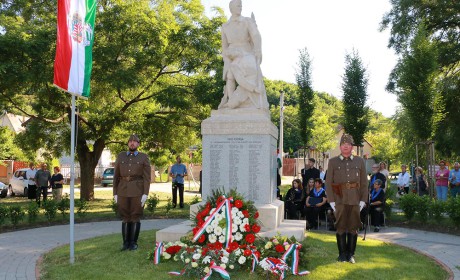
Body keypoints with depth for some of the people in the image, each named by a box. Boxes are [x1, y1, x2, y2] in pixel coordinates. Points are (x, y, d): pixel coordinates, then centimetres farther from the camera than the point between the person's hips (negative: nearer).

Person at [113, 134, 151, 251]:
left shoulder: (144, 157, 2)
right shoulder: (120, 156, 9)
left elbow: (147, 177, -2)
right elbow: (116, 176, 9)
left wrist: (145, 194, -11)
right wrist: (115, 193, 3)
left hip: (137, 192, -2)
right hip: (123, 191, 2)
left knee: (135, 217, 2)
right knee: (125, 217, 5)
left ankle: (133, 242, 12)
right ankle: (126, 242, 13)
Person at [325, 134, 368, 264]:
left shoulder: (360, 161, 9)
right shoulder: (333, 162, 5)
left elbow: (364, 183, 8)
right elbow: (328, 183, 2)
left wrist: (363, 200, 0)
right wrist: (331, 201, -5)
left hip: (355, 200, 1)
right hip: (340, 199, -1)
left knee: (353, 228, 6)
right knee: (340, 228, 2)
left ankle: (351, 254, 16)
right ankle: (342, 254, 13)